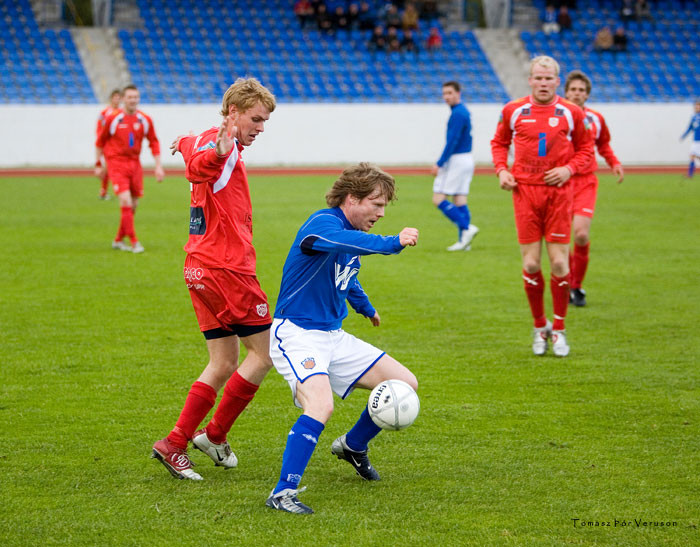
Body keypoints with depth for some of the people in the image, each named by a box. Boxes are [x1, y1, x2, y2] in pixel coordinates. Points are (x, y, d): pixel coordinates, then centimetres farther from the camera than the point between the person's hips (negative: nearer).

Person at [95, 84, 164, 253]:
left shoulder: (145, 120, 3)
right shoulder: (113, 119, -5)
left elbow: (154, 143, 11)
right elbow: (100, 141, 5)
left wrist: (158, 166, 4)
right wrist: (98, 165, 7)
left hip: (135, 164, 4)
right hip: (116, 163, -4)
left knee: (133, 205, 7)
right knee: (126, 201, -17)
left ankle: (118, 240, 23)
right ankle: (134, 242, -13)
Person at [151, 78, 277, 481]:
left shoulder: (215, 143, 15)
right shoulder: (222, 148, -15)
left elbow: (190, 146, 41)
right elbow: (197, 168, -40)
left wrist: (186, 144, 66)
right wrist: (220, 153, -63)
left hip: (204, 269, 10)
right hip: (226, 268, -10)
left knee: (224, 365, 11)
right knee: (266, 352, -1)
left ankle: (175, 445, 6)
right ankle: (215, 435, 5)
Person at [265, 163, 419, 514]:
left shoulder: (353, 234, 12)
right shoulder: (323, 223, -18)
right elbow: (344, 241, -44)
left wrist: (366, 308, 49)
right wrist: (394, 243, -49)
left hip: (333, 337, 9)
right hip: (296, 335, -9)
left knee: (405, 385, 6)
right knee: (321, 405, -33)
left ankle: (353, 446, 28)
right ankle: (283, 493, -25)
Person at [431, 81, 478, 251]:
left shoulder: (457, 114, -16)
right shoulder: (464, 111, 15)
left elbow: (452, 141, -20)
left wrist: (439, 163, -18)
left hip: (455, 160, -10)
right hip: (466, 159, 10)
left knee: (438, 199, -7)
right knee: (459, 200, 8)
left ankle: (466, 228, -12)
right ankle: (464, 240, 6)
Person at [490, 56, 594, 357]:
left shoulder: (571, 113, 2)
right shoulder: (513, 111, 4)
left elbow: (586, 148, 9)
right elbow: (499, 142, 18)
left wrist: (569, 168, -9)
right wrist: (501, 169, 1)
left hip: (558, 192, 0)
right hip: (524, 190, 1)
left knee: (559, 262, -3)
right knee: (531, 263, -2)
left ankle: (559, 329, 12)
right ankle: (539, 327, 17)